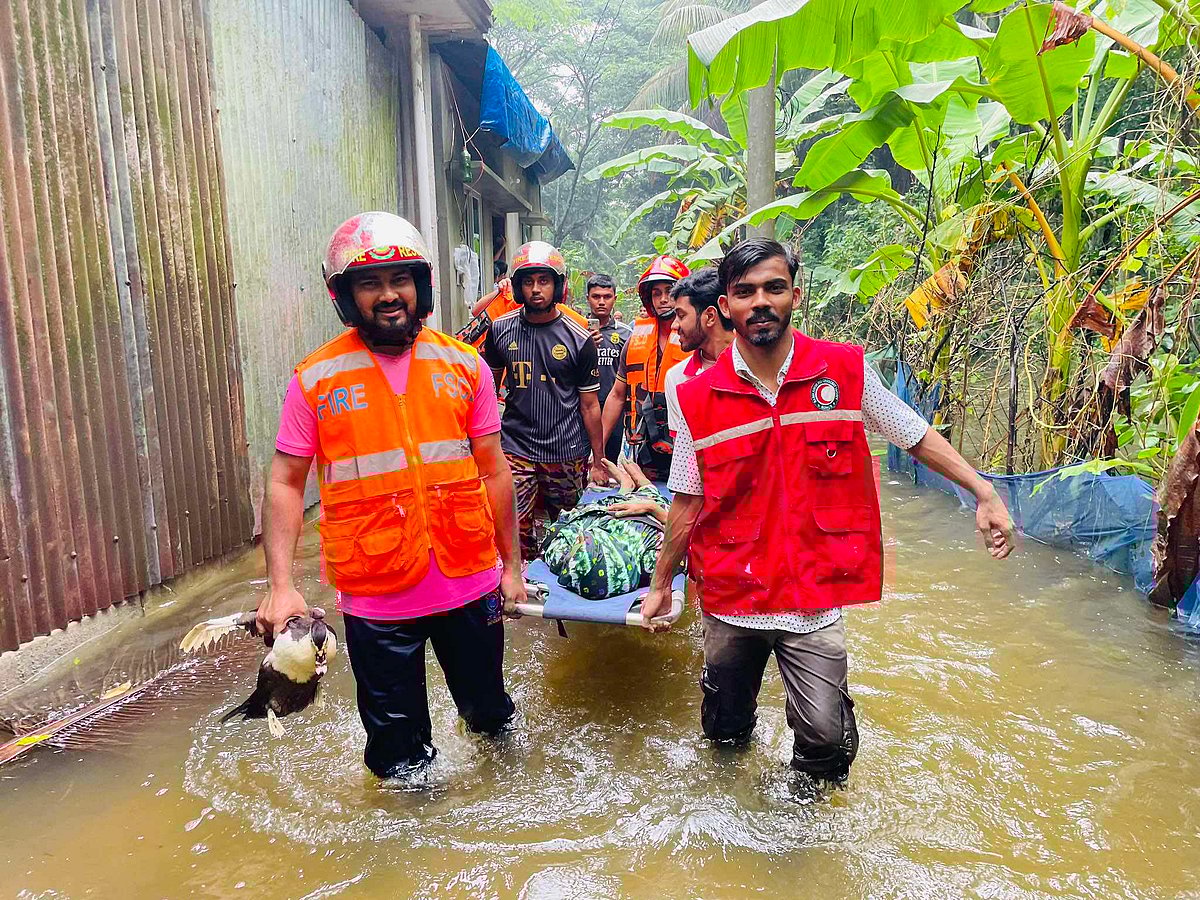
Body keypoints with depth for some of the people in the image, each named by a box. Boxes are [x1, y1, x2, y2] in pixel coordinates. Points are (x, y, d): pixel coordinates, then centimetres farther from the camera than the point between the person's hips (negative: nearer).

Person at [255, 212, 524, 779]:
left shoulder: (463, 366, -1)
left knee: (489, 710, 21)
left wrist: (512, 565, 7)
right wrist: (280, 585, -11)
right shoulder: (317, 379, -5)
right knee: (398, 744, 16)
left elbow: (493, 470, 4)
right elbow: (285, 483, -2)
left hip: (470, 581, 2)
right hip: (376, 594, -1)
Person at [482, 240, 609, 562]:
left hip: (567, 453, -1)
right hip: (516, 450, 1)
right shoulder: (501, 329, 3)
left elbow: (589, 405, 1)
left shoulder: (578, 338, -3)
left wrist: (599, 461, 1)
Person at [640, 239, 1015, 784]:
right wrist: (660, 586, 9)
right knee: (724, 731, 16)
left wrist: (984, 492, -3)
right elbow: (687, 503, 4)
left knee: (826, 735, -10)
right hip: (729, 596, 1)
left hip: (814, 597, -1)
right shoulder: (698, 399, -5)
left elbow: (916, 437, 7)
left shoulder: (846, 371, -6)